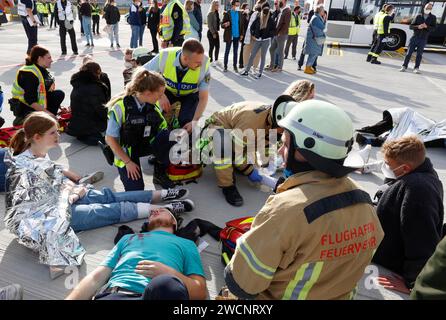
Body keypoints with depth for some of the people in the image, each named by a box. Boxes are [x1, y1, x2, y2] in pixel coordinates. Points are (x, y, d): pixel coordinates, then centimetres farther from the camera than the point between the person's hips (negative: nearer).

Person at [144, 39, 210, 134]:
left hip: (190, 94, -1)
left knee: (185, 121, -23)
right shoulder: (165, 56, -33)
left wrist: (195, 121, -35)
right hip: (168, 90, 1)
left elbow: (203, 98, -24)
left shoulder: (204, 64, -33)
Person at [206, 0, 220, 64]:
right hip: (211, 32, -7)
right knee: (212, 47, -1)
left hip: (216, 32, 7)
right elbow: (209, 24, -14)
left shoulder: (217, 13, 12)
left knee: (217, 46, 8)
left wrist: (216, 31, 9)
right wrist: (213, 33, -16)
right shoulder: (210, 13, -11)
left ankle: (216, 60, 17)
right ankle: (211, 60, 9)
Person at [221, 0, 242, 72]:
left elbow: (241, 24, 9)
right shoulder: (227, 13, -5)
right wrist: (225, 25, -28)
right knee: (227, 51, 3)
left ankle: (235, 66, 17)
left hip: (237, 36, 3)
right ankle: (225, 66, 12)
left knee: (235, 52, 8)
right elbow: (222, 25, -5)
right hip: (229, 35, -3)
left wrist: (241, 34, 2)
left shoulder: (239, 13, 4)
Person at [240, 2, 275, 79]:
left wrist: (270, 36, -5)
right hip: (258, 40, 2)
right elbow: (252, 27, 11)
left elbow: (274, 29, 5)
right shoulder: (258, 18, 1)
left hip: (266, 40, -2)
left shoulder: (270, 19, -2)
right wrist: (253, 35, 4)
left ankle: (260, 73, 10)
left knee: (263, 56, 3)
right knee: (252, 55, 4)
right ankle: (246, 70, 12)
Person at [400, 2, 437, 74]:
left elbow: (434, 28, -2)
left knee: (419, 54, 1)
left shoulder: (433, 18, 5)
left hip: (423, 39, 0)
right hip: (414, 38, 0)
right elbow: (411, 26, 3)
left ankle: (416, 68, 5)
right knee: (409, 52, 0)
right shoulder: (419, 16, 5)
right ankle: (404, 66, 7)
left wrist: (426, 26, -21)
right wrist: (417, 26, -17)